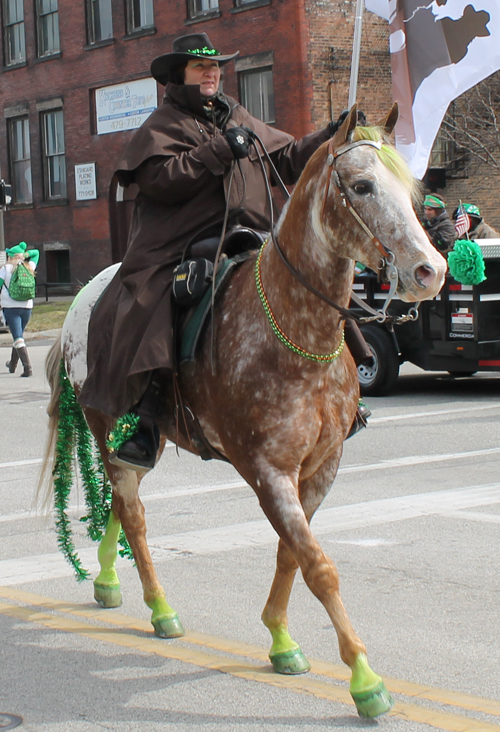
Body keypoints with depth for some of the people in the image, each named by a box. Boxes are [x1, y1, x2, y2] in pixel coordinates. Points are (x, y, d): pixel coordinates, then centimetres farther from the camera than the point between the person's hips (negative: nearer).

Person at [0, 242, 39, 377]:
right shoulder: (28, 268, 7)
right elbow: (36, 253, 22)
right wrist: (25, 254, 8)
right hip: (27, 306, 5)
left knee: (18, 337, -8)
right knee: (19, 335, 21)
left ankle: (27, 367, -22)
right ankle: (12, 365, 37)